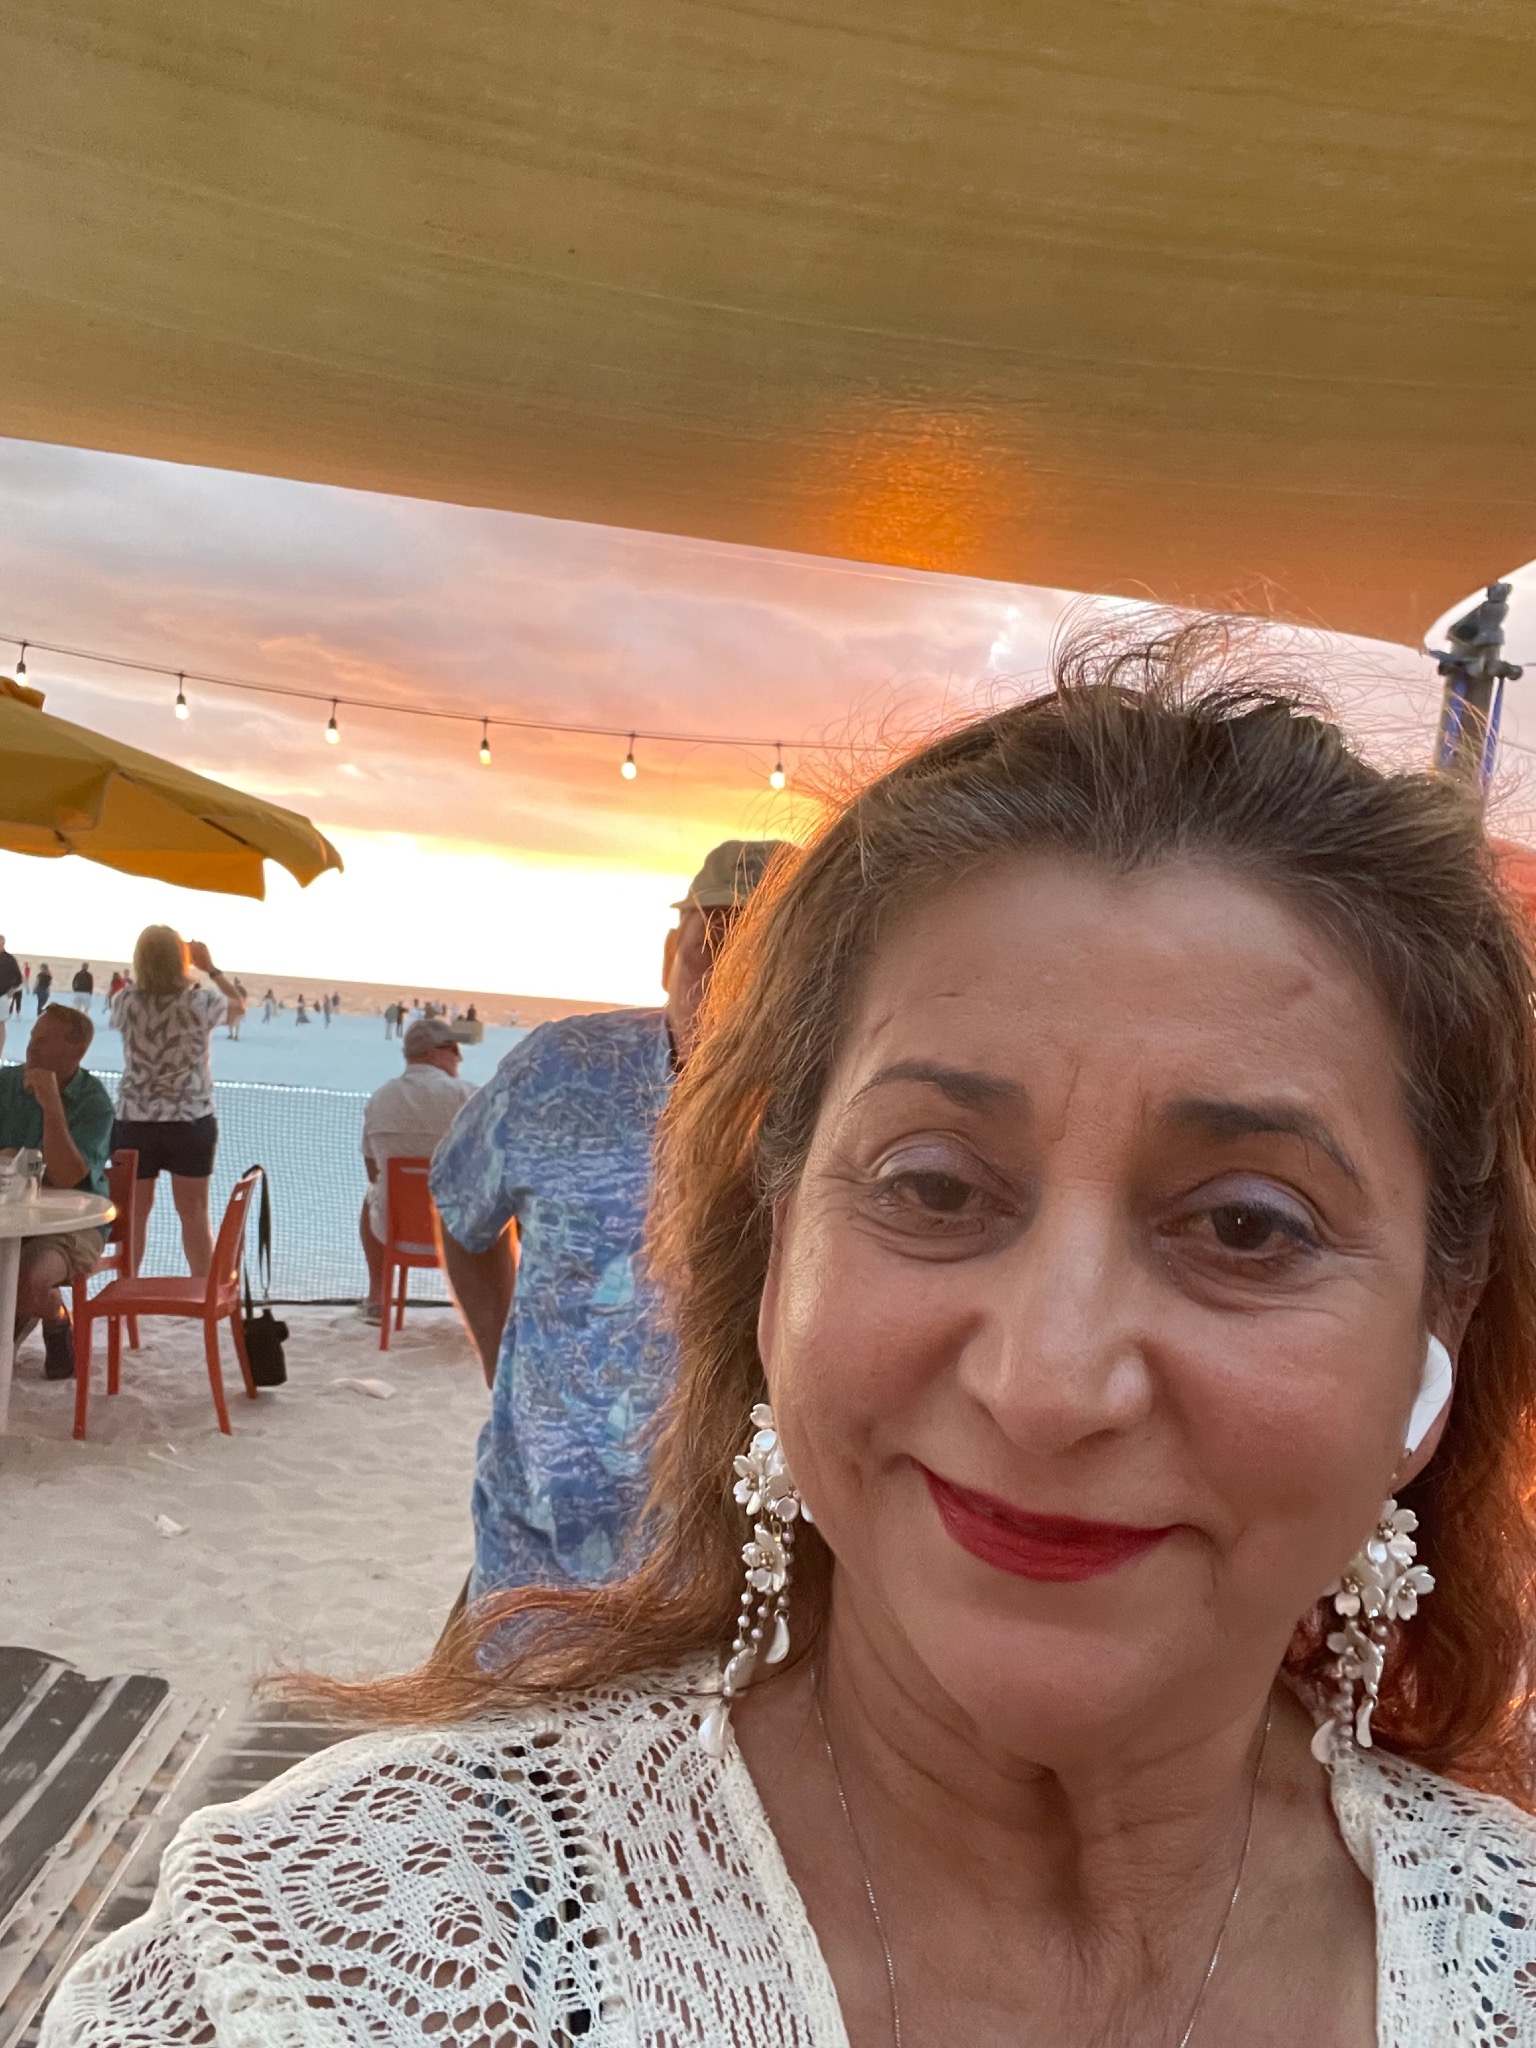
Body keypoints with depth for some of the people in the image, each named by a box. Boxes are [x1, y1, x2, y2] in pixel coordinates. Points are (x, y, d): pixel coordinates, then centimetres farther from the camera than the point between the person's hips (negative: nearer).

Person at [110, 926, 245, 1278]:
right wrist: (210, 967, 12)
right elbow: (239, 1005, 10)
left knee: (134, 1212, 11)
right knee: (194, 1212, 8)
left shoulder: (126, 1003, -7)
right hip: (190, 1121, -1)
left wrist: (151, 963, 17)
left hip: (135, 1121, 1)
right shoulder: (200, 1002, -12)